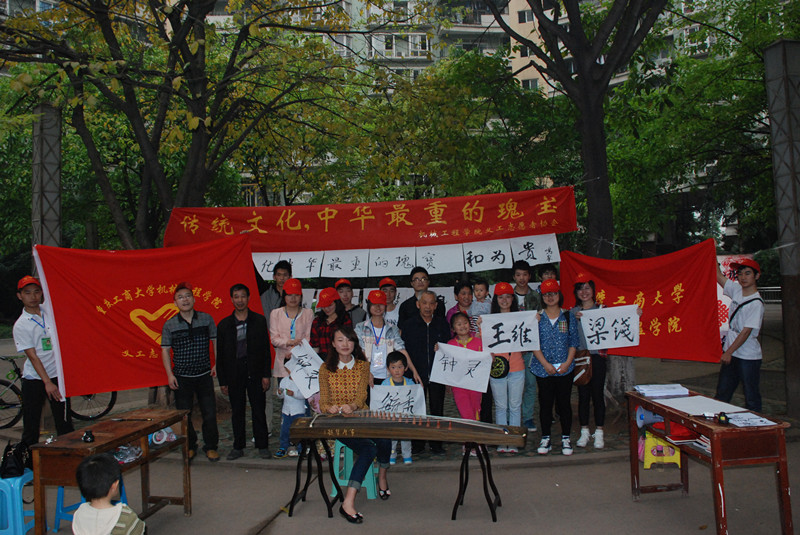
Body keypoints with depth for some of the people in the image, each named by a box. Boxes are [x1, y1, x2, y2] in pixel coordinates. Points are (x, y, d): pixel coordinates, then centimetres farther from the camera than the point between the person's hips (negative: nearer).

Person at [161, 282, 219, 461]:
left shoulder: (206, 319, 1)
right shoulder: (169, 325, 0)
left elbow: (216, 341, 6)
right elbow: (165, 350, 3)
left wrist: (217, 364, -2)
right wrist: (170, 374, -4)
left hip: (204, 375, 0)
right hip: (182, 377, 0)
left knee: (209, 413, 1)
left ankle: (210, 446, 18)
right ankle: (190, 446, 27)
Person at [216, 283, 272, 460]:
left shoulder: (259, 321, 3)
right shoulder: (224, 324, 6)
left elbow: (266, 349, 2)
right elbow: (220, 355, 8)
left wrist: (266, 375, -4)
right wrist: (222, 381, 4)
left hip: (255, 372, -1)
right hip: (234, 374, 1)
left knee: (259, 410, 3)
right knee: (237, 411, 8)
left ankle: (262, 446, 14)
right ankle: (238, 447, 20)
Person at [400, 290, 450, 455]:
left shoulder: (442, 323, 8)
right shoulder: (408, 325, 3)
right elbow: (403, 350, 3)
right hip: (415, 374, -1)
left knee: (437, 409, 4)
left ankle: (436, 444, 16)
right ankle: (417, 444, 16)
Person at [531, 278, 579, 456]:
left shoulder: (568, 317, 4)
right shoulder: (537, 318, 2)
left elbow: (574, 342, 3)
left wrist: (567, 362, -9)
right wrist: (546, 364, -11)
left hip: (565, 369, 0)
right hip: (543, 369, 0)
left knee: (564, 403, 5)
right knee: (545, 403, 5)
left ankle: (566, 438, 19)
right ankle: (545, 438, 17)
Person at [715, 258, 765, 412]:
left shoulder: (756, 303, -17)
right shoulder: (737, 290, 4)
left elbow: (746, 331, -19)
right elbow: (718, 275, 14)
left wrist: (729, 352, -18)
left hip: (748, 357, -7)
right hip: (730, 353, 7)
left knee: (751, 396, 3)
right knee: (722, 393, 14)